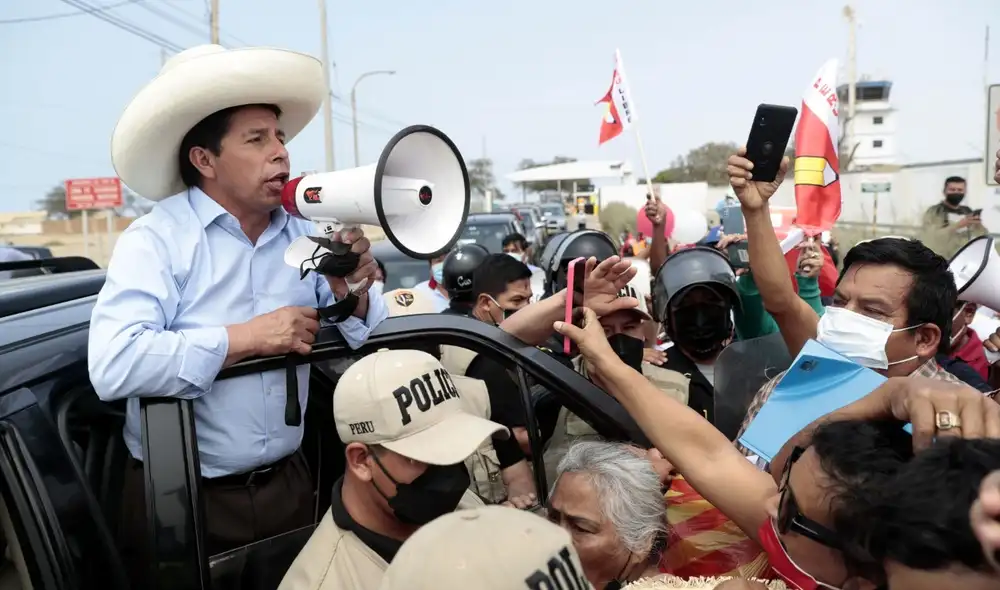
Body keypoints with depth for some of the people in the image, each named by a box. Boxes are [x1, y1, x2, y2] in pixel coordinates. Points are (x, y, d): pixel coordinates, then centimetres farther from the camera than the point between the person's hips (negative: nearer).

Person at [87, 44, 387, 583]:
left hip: (288, 486, 4)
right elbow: (113, 366, -26)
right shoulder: (157, 238, -13)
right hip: (181, 501, -4)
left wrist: (352, 297, -17)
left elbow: (366, 347, 3)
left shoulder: (305, 236, 0)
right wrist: (245, 338, -22)